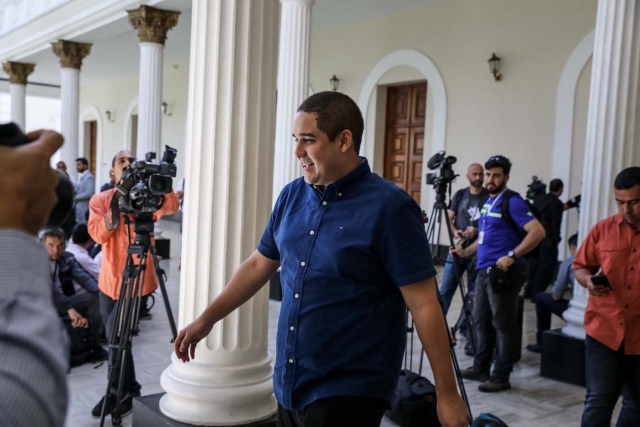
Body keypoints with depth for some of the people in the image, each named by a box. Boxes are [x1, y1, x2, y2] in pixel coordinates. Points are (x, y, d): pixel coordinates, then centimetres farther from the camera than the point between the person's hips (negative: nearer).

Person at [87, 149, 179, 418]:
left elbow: (172, 205, -22)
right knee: (113, 337, 13)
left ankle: (121, 394, 10)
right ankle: (123, 391, 32)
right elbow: (98, 234, -11)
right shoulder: (100, 200, 3)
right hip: (109, 278, 4)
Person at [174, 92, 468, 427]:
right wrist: (207, 319, 15)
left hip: (350, 391, -6)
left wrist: (447, 394, -13)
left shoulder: (389, 207, -15)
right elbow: (258, 265, 14)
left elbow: (424, 305, -14)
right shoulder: (291, 196, 3)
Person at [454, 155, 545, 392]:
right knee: (481, 320, 15)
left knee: (503, 324, -2)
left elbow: (538, 232, -21)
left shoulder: (512, 202, -12)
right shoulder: (488, 201, 16)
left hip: (504, 273, -9)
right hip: (484, 270, 9)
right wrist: (466, 251, 14)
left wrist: (512, 256, -24)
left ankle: (501, 376, 5)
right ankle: (480, 368, 26)